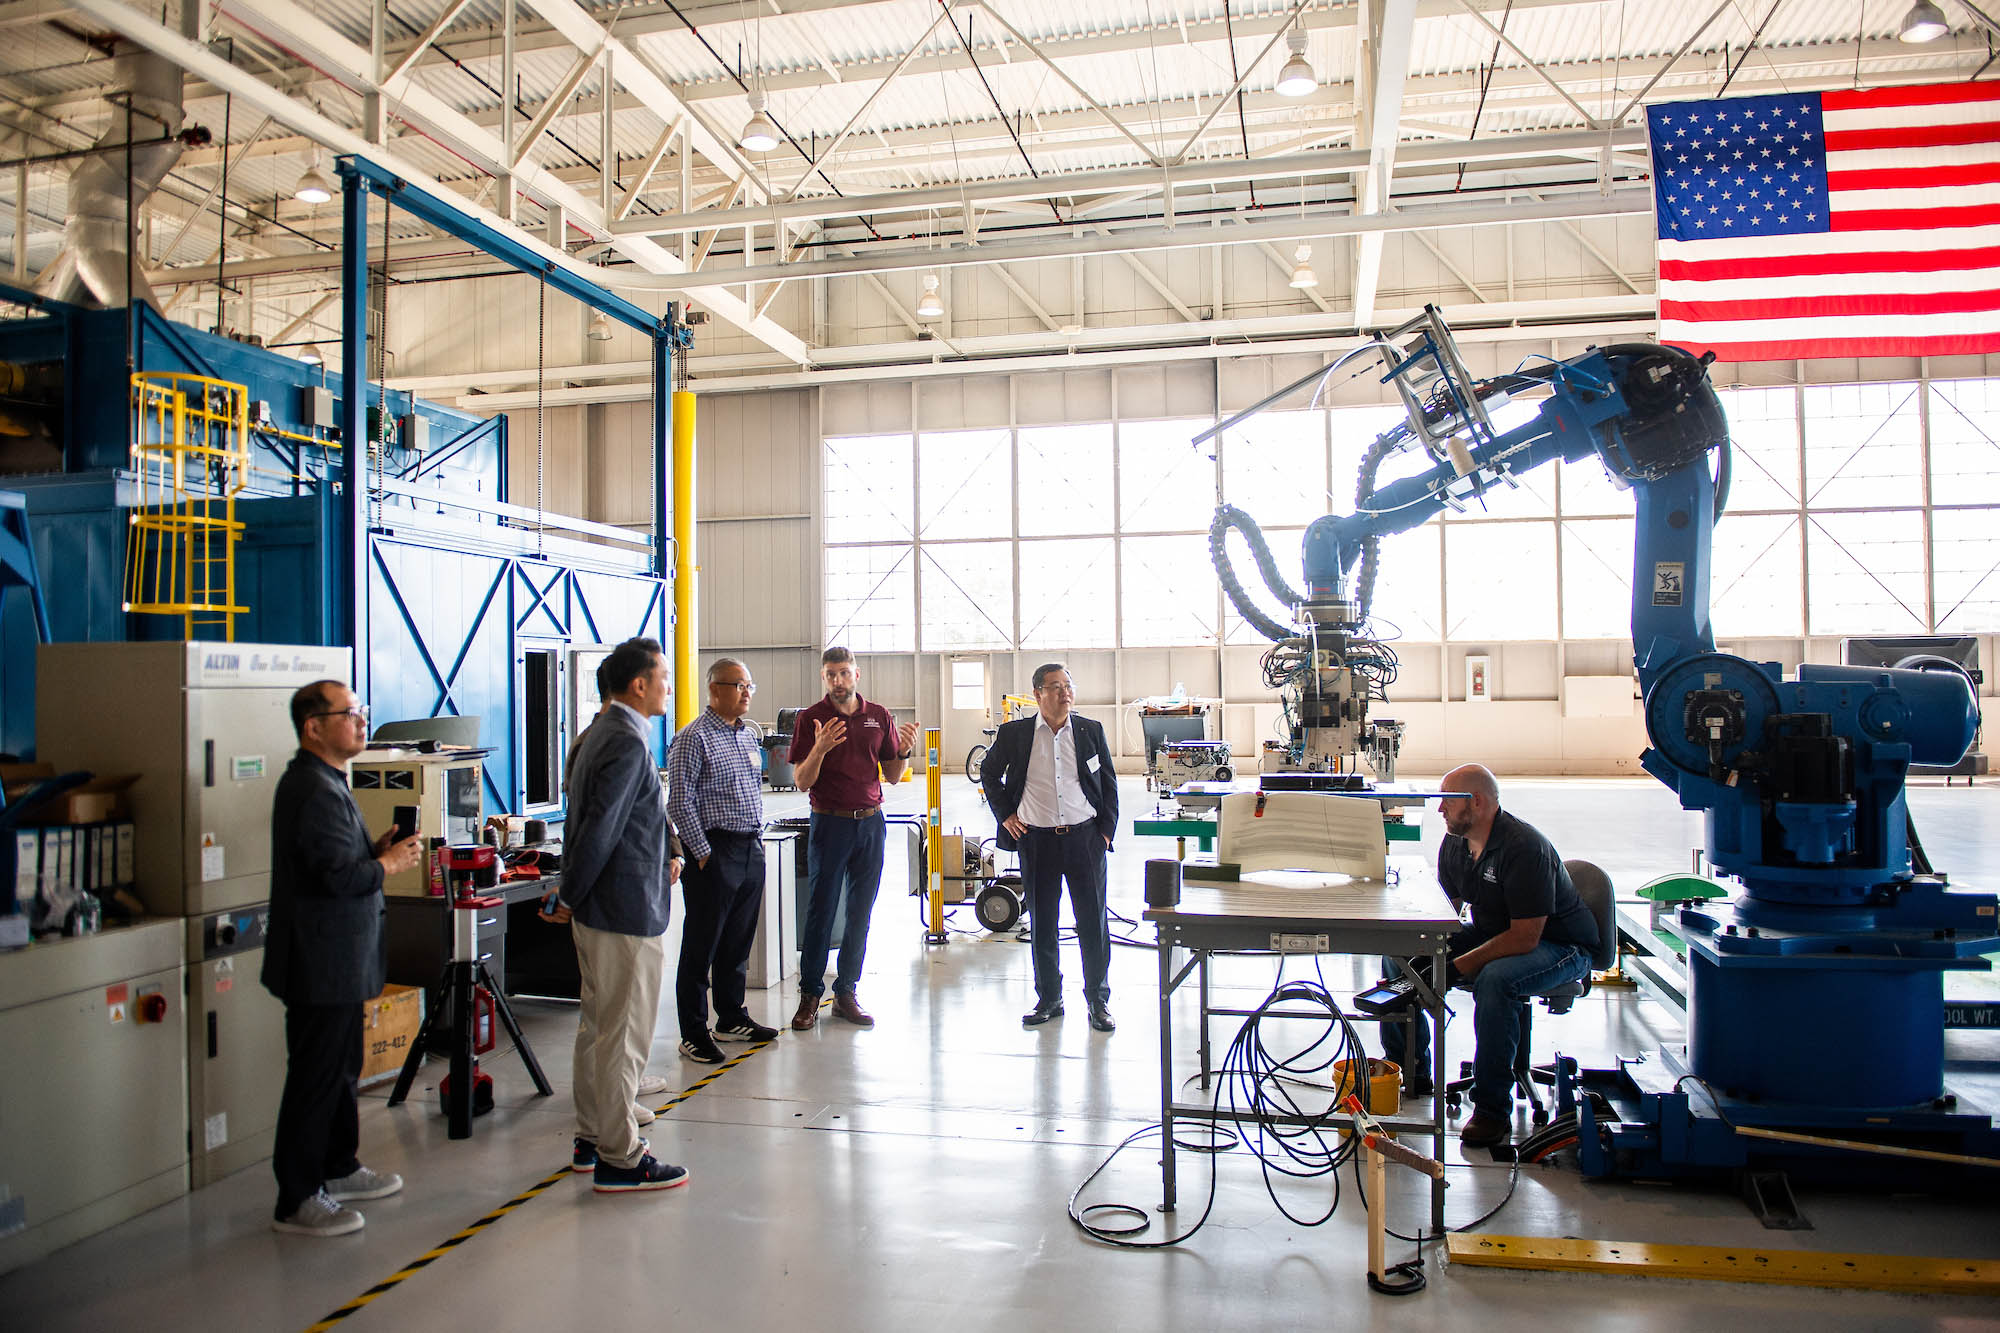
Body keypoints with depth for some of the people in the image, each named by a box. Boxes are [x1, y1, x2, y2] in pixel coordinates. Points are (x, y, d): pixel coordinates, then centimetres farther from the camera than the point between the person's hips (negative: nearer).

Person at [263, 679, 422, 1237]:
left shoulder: (323, 782, 14)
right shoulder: (314, 788, -21)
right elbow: (338, 875, -27)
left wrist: (376, 850, 5)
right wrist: (389, 863, -12)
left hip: (334, 959, 11)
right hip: (323, 962, -11)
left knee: (341, 1068, 21)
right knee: (316, 1076, -1)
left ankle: (339, 1169, 34)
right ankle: (297, 1201, 9)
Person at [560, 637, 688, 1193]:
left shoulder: (598, 733, 12)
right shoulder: (628, 743, -20)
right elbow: (600, 828, -23)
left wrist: (659, 859, 13)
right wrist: (570, 897, -12)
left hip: (597, 911, 10)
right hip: (627, 913, -10)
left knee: (597, 1027, 19)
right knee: (623, 1036, 0)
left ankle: (591, 1139, 31)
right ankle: (619, 1159, 10)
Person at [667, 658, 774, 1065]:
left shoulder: (749, 735, 14)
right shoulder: (693, 738, -10)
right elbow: (681, 802, -13)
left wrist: (757, 837, 15)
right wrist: (703, 855, -14)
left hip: (752, 850, 8)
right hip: (715, 853, -7)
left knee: (739, 942, 16)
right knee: (701, 947, 0)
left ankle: (732, 1018, 28)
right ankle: (694, 1033, 9)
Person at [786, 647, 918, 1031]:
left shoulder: (879, 716, 7)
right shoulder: (811, 718, -2)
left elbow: (892, 776, 11)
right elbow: (802, 781, -5)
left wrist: (903, 750, -8)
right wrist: (819, 749, -22)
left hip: (870, 823, 3)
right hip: (829, 823, -3)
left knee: (860, 913, 7)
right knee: (821, 910, -1)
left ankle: (846, 993, 17)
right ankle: (810, 995, 9)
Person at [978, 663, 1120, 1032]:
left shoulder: (1091, 731, 4)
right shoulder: (1014, 734, 1)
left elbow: (1108, 782, 11)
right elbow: (989, 773, 15)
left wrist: (1106, 828, 4)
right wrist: (1005, 814, 6)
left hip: (1085, 837, 0)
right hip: (1036, 840, 0)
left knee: (1093, 921, 3)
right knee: (1042, 924, 8)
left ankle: (1098, 1001, 16)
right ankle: (1048, 998, 22)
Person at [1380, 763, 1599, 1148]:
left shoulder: (1524, 846, -27)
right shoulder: (1455, 842, -2)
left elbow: (1526, 937, -30)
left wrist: (1456, 968, -32)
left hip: (1556, 944, -8)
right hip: (1492, 935, 8)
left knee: (1495, 979, -38)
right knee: (1399, 956, -6)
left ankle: (1492, 1108, -24)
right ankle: (1410, 1072, 9)